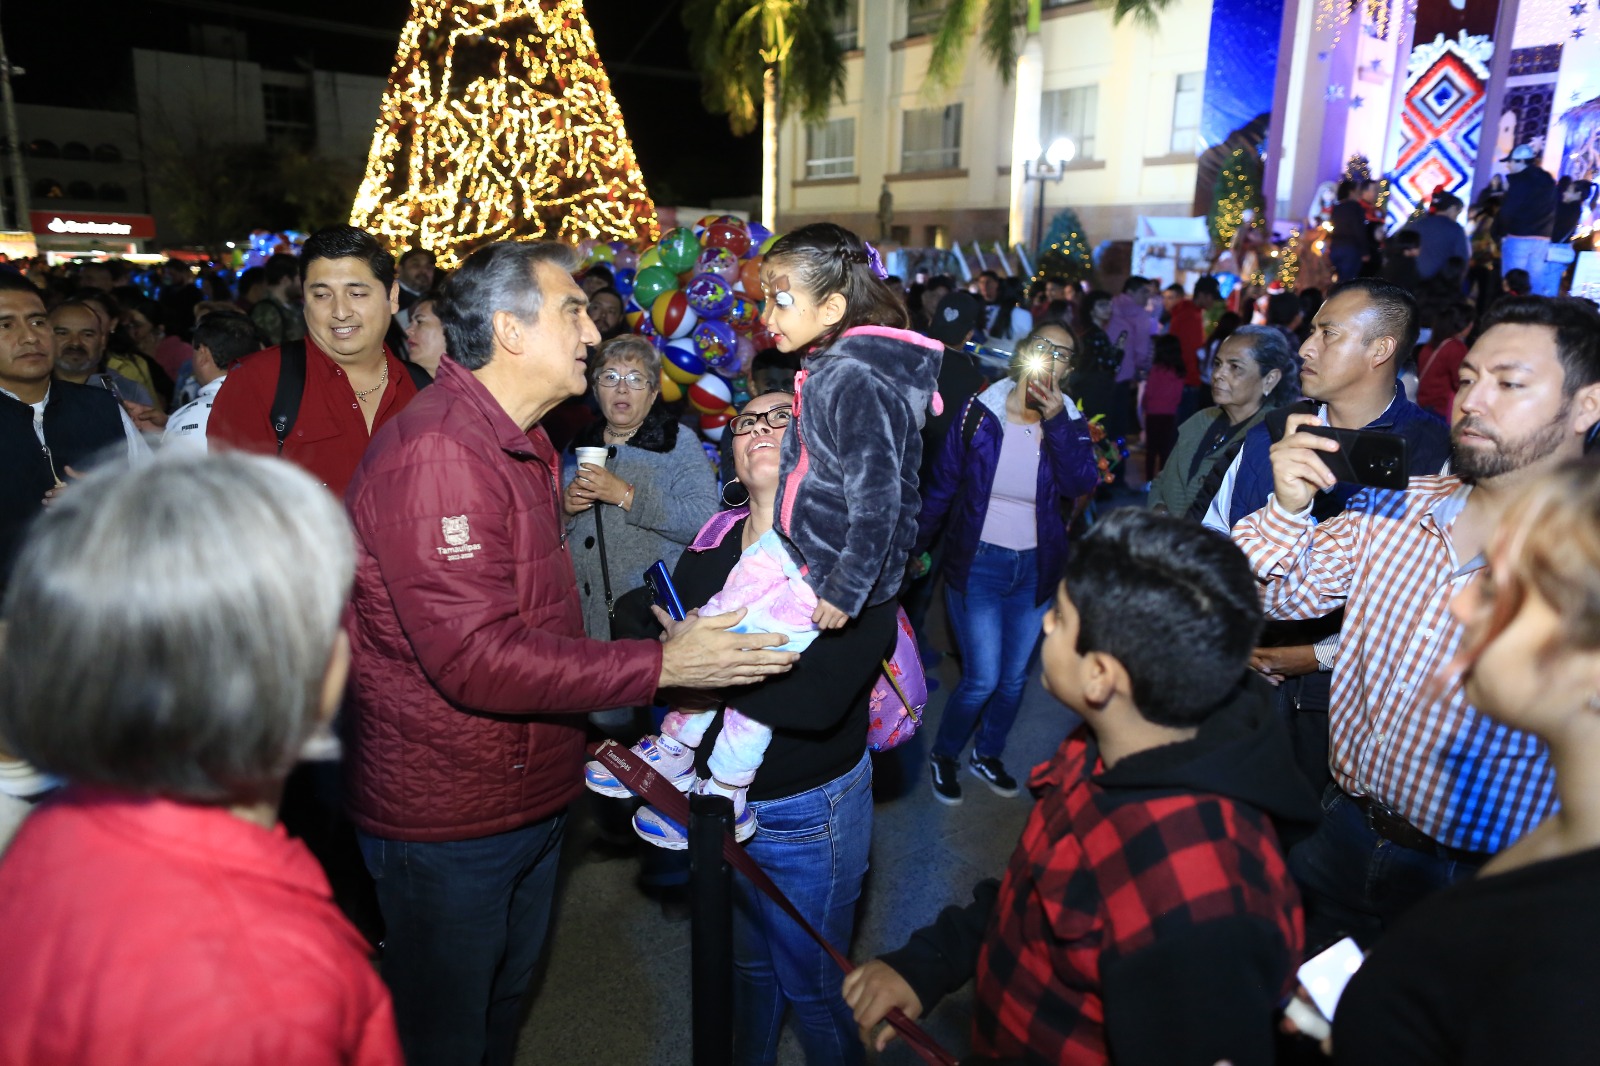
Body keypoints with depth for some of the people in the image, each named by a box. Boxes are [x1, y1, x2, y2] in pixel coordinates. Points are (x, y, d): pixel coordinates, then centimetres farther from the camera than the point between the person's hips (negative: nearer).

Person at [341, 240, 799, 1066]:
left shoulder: (522, 443, 10)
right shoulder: (433, 455, -25)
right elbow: (476, 658, -30)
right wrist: (660, 666, -28)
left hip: (528, 795, 9)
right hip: (447, 819, -9)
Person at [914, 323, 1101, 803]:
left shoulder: (1070, 422, -1)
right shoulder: (981, 412, -8)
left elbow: (1083, 484, -19)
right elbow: (942, 485, -3)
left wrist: (1055, 421, -25)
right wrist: (917, 547, -1)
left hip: (1037, 569, 3)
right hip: (978, 563, -3)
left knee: (1015, 678, 15)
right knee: (982, 679, -5)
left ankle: (987, 756, 39)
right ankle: (942, 755, 22)